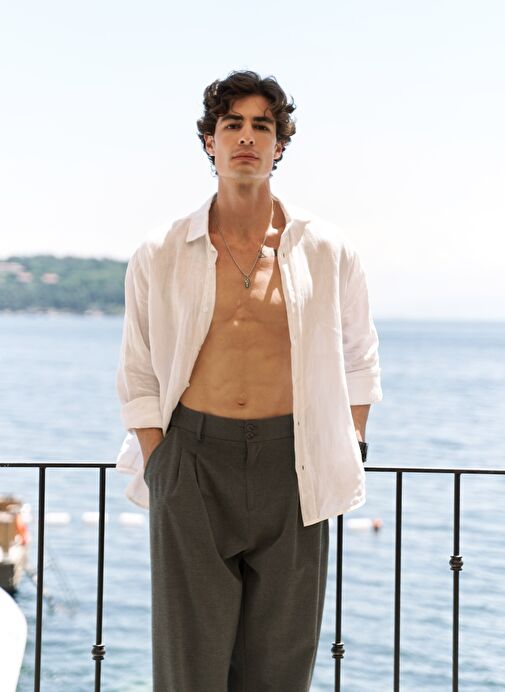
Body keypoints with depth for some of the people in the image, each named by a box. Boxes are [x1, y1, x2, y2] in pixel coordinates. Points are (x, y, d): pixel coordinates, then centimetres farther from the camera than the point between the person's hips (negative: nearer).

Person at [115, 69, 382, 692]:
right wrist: (157, 465, -1)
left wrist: (349, 451, 8)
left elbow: (359, 362, 15)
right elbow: (138, 377, 8)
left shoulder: (326, 252, 4)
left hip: (291, 461, 1)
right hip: (192, 455, 0)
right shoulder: (160, 256, 4)